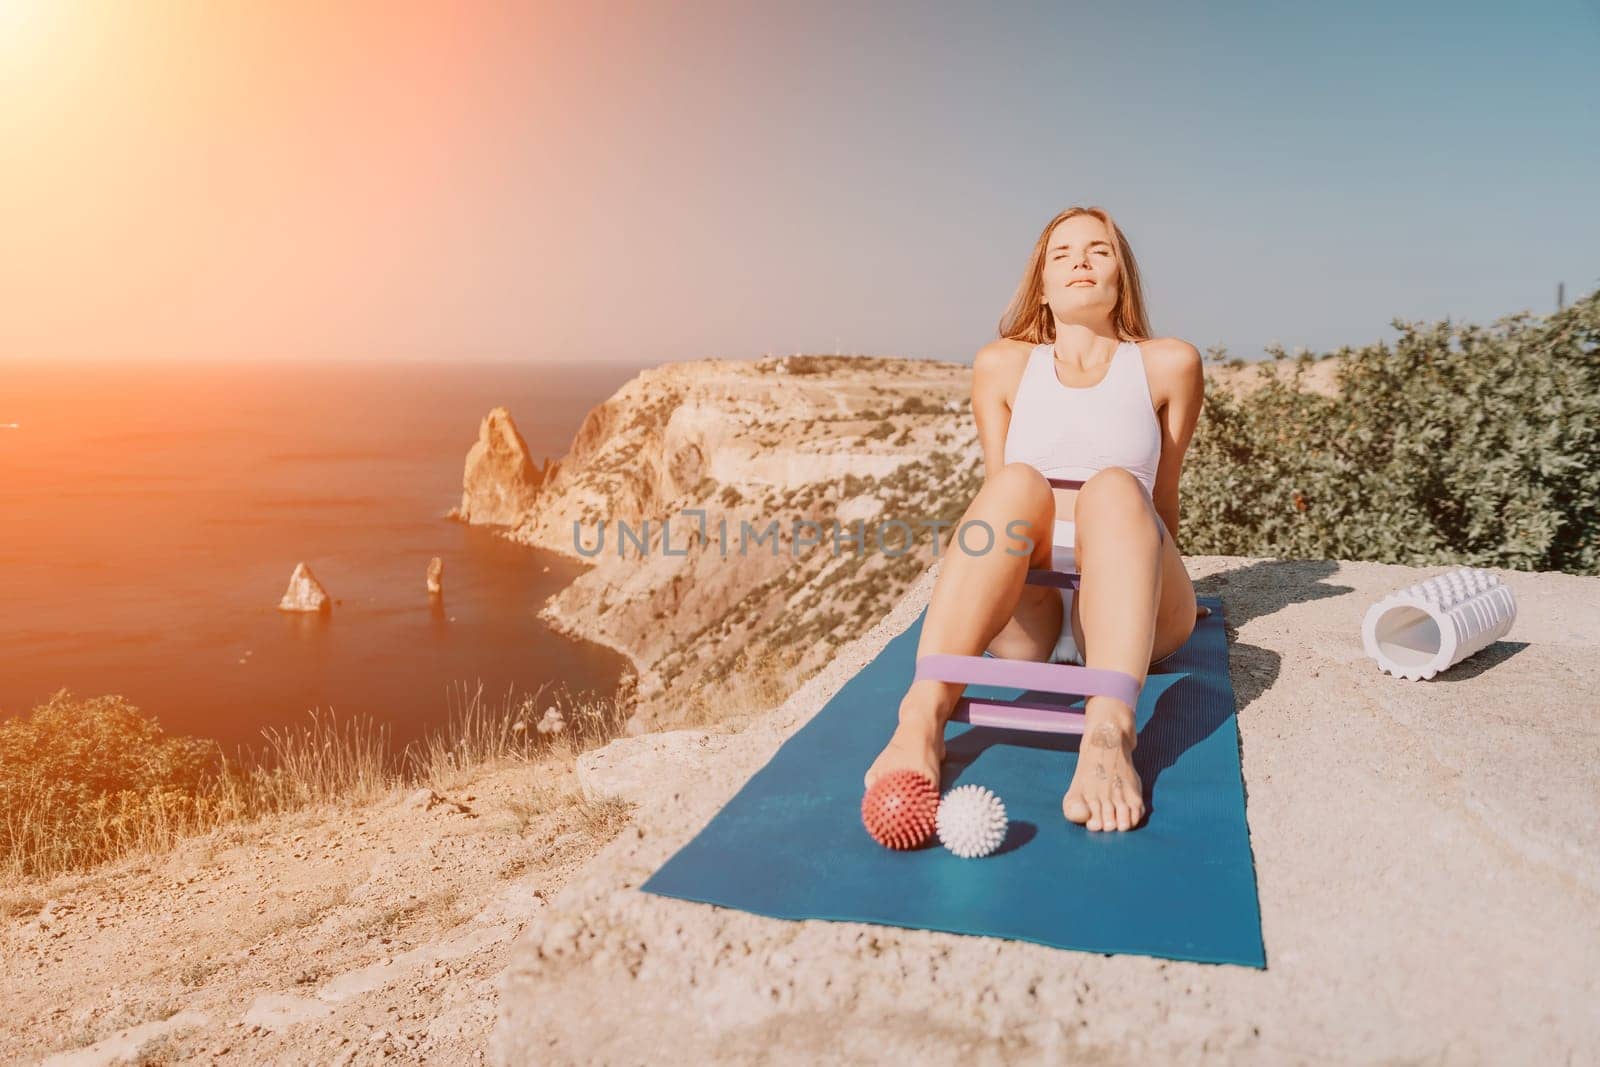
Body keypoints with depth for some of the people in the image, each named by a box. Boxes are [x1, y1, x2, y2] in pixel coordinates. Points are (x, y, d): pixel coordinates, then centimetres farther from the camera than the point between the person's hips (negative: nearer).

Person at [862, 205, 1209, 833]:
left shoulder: (1169, 364, 13)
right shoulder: (1002, 365, 15)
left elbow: (1162, 496, 17)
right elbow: (997, 491, 13)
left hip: (1131, 611, 0)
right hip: (1020, 614, 0)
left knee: (1116, 487, -29)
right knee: (1017, 482, -29)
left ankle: (1108, 734, -51)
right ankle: (923, 717, -47)